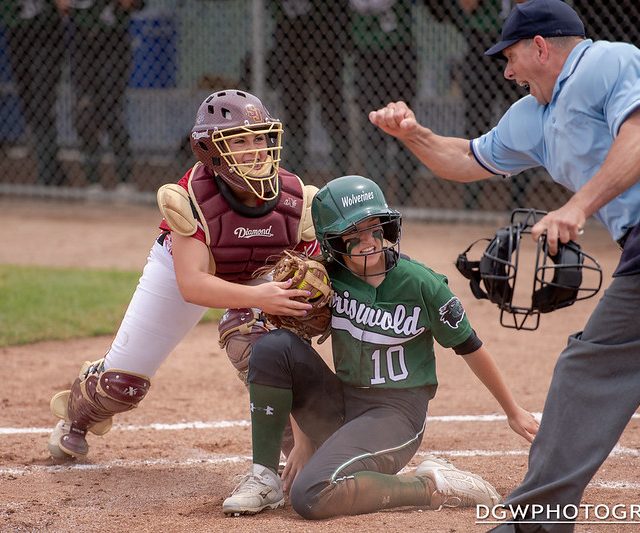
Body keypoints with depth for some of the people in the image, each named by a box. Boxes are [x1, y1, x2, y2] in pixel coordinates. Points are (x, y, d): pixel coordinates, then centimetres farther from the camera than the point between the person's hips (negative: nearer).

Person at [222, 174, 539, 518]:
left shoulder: (421, 284, -13)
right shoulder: (327, 279, -5)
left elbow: (469, 348, -1)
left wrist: (513, 412, 10)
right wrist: (303, 440, -5)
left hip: (395, 414, -5)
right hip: (340, 407, 5)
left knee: (311, 495, -29)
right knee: (273, 346, -20)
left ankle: (432, 487, -9)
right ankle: (264, 478, -10)